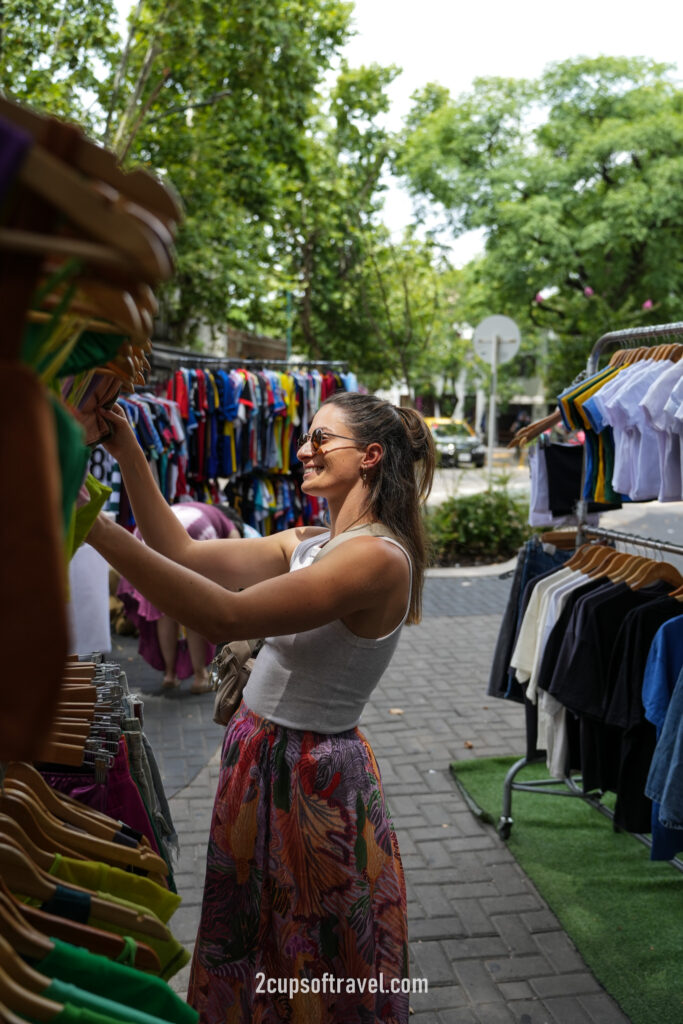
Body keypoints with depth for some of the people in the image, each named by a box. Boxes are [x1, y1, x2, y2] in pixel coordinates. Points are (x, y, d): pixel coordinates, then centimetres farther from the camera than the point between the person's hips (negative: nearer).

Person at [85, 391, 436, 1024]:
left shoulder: (378, 557, -23)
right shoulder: (309, 544, 5)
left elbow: (226, 617, -33)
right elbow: (183, 555, 4)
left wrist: (92, 526, -34)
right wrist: (130, 458, -5)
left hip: (310, 778, -8)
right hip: (259, 756, 8)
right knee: (248, 954, 26)